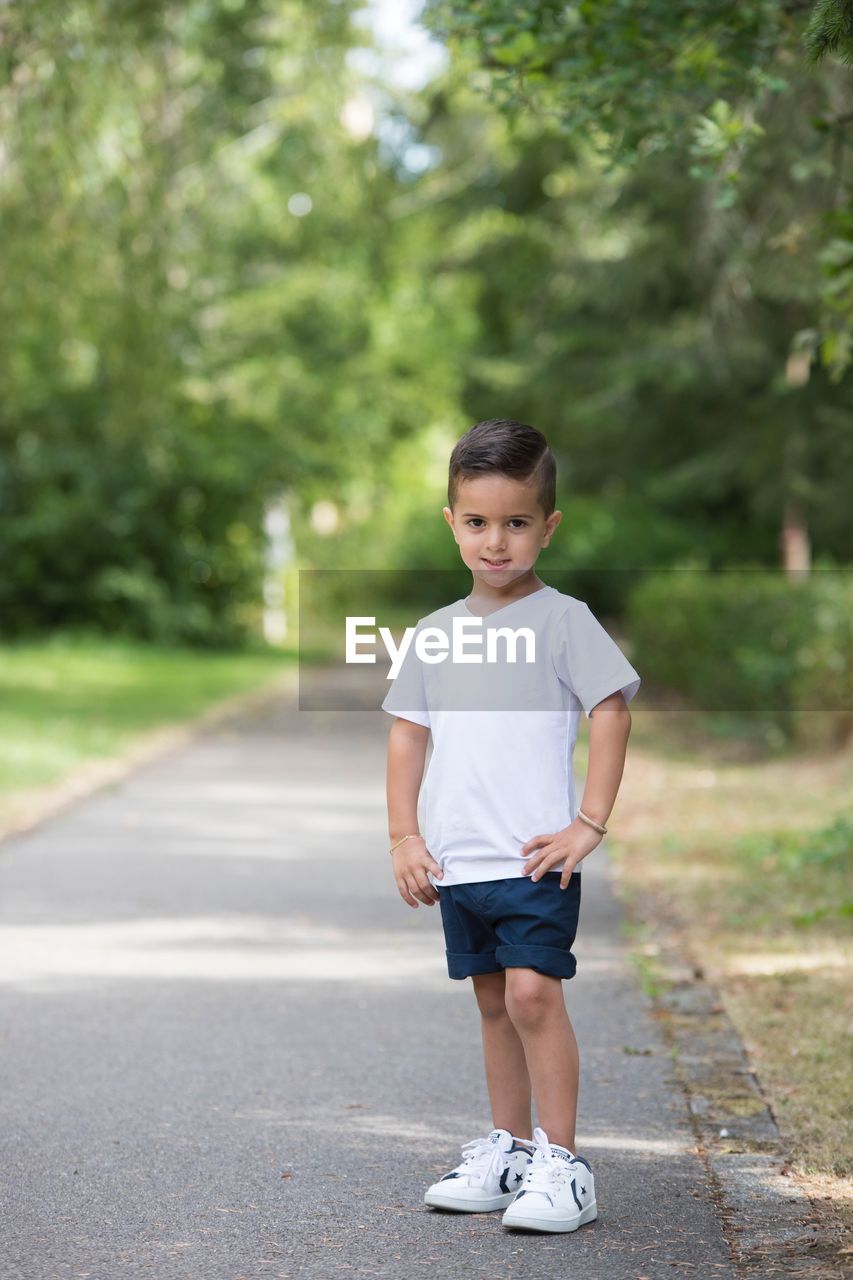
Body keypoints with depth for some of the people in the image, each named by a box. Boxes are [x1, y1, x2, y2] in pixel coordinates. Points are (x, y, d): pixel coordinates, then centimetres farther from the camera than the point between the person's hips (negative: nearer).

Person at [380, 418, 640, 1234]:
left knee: (532, 991, -13)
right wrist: (403, 836, 5)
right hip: (456, 863, 5)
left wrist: (590, 825, -12)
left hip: (535, 859, -5)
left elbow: (611, 712, -7)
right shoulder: (435, 633, 10)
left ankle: (560, 1163, -7)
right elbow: (407, 733, 14)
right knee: (493, 1000, 14)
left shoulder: (562, 620, -4)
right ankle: (508, 1149, 25)